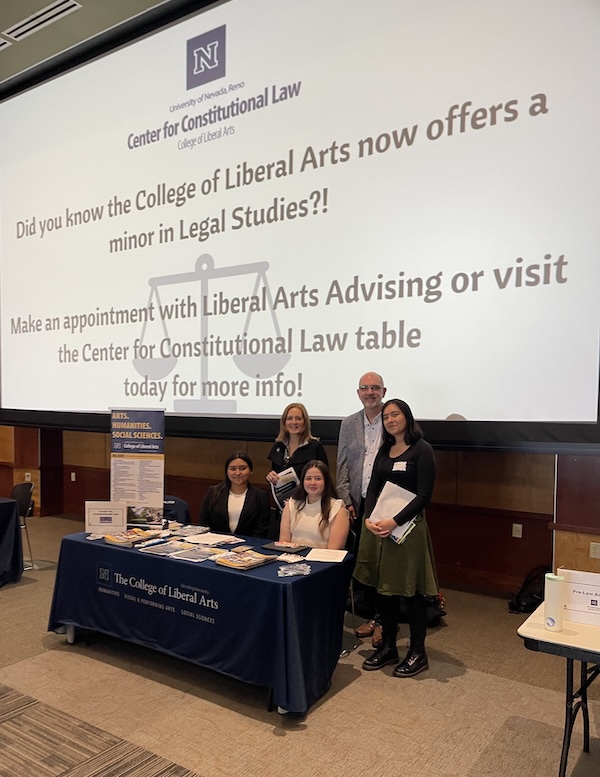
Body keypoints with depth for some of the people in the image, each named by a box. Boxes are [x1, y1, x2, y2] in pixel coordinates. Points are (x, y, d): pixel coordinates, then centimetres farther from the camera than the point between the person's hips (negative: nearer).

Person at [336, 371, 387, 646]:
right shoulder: (348, 424, 9)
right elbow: (342, 466, 9)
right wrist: (346, 501, 1)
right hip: (359, 504, 4)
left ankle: (384, 621, 17)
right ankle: (372, 616, 26)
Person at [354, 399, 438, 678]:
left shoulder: (422, 450, -7)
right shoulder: (384, 451, 12)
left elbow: (423, 496, -13)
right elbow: (373, 489, 9)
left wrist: (395, 521, -20)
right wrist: (369, 519, -7)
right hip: (378, 526, 6)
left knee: (412, 591, 4)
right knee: (383, 588, 12)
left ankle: (417, 653, 20)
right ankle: (388, 647, 28)